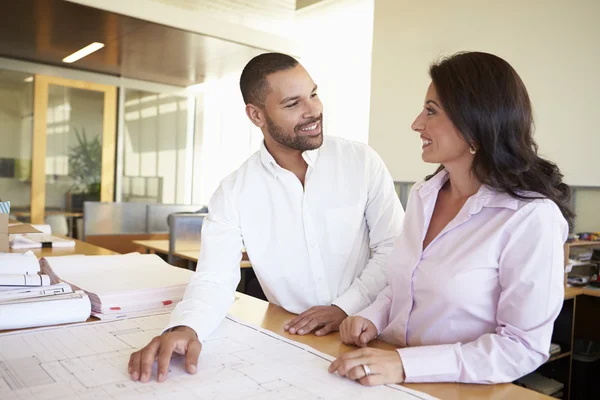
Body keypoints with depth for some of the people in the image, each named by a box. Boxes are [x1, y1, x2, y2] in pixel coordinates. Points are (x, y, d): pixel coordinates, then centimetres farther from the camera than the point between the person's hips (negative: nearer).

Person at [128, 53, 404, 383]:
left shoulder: (362, 161, -4)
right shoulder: (234, 193, -4)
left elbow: (393, 249, -3)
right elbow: (215, 279, -8)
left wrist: (345, 307, -14)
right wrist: (185, 328, -28)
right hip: (288, 342, 1)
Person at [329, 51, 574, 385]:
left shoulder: (531, 217, -16)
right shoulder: (423, 195, 3)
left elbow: (524, 347, -15)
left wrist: (406, 364, -23)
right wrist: (374, 318, -4)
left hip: (461, 390, -5)